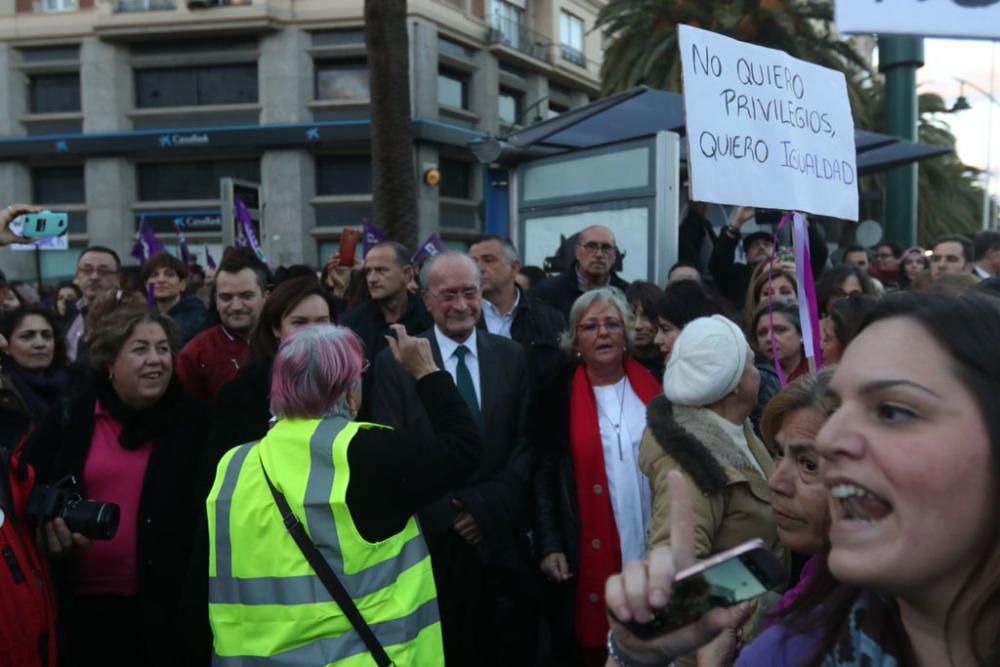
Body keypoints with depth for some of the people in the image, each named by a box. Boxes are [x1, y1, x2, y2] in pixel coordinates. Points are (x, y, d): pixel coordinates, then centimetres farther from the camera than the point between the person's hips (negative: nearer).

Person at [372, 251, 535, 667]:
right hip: (432, 541, -2)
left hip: (502, 540, 2)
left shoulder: (512, 356, 5)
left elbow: (528, 444, 1)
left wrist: (486, 507, -9)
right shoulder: (394, 363, -3)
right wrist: (450, 515, -10)